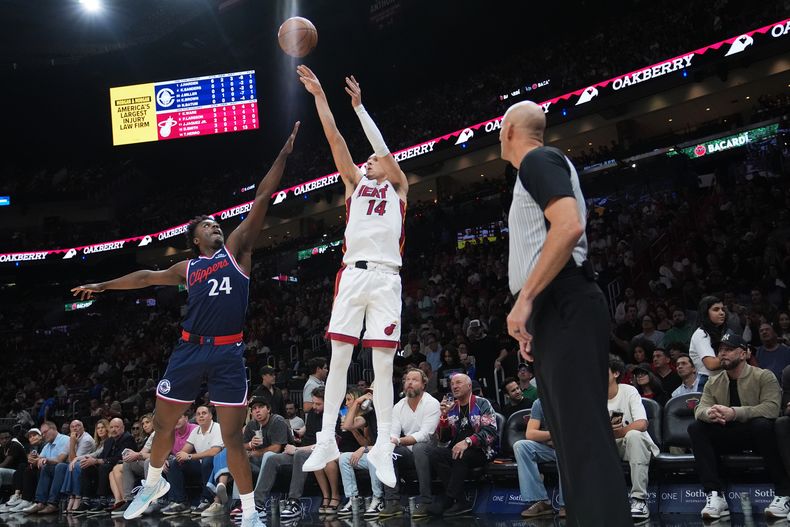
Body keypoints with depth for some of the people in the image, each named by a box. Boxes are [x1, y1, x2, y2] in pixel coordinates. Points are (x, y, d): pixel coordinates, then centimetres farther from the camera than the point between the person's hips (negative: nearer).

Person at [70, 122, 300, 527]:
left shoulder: (236, 248, 7)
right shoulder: (188, 268, 15)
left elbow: (261, 199, 0)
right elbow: (148, 277, 30)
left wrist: (283, 155, -5)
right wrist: (102, 286, 39)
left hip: (228, 353, -4)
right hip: (190, 350, 4)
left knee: (233, 434, -3)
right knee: (163, 423, 14)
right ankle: (153, 483, 41)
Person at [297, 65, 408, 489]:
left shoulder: (398, 186, 17)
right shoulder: (354, 183, 21)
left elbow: (383, 147, 4)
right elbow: (335, 139, 14)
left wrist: (358, 105, 5)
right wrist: (319, 96, 9)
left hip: (386, 277, -2)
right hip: (352, 274, 2)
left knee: (384, 365, -1)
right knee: (339, 359, 0)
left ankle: (383, 448, 4)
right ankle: (327, 441, 7)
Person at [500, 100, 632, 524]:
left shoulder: (538, 160, -4)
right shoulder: (541, 166, 27)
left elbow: (569, 227, -21)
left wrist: (524, 299, -21)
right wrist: (534, 316, 26)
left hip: (564, 307, -11)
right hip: (554, 311, 11)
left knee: (583, 434, -13)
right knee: (573, 435, 10)